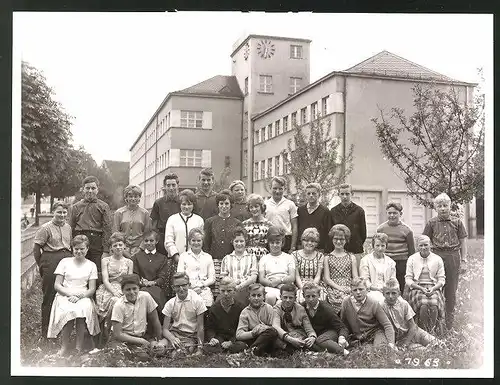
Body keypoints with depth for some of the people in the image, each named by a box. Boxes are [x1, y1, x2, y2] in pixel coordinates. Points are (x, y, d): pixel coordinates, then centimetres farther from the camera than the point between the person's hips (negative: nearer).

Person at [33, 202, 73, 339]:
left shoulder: (68, 227, 13)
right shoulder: (46, 228, -5)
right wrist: (42, 265, 1)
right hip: (51, 262, -5)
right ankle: (46, 332, 12)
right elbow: (36, 248, -4)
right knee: (49, 297, 1)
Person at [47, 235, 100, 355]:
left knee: (84, 309, -35)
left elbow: (92, 289, 6)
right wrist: (70, 294, -13)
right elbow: (57, 285, 4)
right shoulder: (65, 262, 10)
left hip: (83, 297, 0)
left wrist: (81, 295, -16)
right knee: (68, 310, -35)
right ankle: (65, 346, -22)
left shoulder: (91, 265, 12)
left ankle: (79, 347, -25)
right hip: (65, 295, 0)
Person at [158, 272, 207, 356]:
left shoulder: (197, 300, -4)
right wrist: (172, 339, -22)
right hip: (174, 334, 3)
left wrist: (200, 348, -12)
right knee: (159, 347, -29)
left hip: (191, 336, -3)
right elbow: (165, 329, 0)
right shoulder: (170, 303, 2)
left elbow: (200, 327, -3)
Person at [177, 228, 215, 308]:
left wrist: (202, 285, -4)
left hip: (204, 290, 1)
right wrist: (191, 286, -9)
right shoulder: (183, 256, 17)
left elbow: (212, 278, 15)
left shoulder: (208, 257, 20)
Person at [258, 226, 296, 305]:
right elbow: (261, 279, 8)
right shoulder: (264, 259, 19)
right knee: (270, 297, -36)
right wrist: (271, 283, -12)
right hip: (270, 288, 1)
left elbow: (292, 277, 6)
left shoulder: (289, 257, 18)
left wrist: (279, 280, -12)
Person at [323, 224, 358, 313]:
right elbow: (326, 278, 6)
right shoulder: (327, 258, 15)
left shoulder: (351, 257, 19)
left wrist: (351, 288, -9)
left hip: (348, 289, 1)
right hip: (333, 289, -1)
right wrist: (339, 287, -10)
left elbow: (355, 278, 13)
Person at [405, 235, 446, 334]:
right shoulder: (412, 259, 9)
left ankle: (433, 332, -18)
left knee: (434, 305, -32)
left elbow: (442, 279, 10)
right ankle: (424, 332, -20)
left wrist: (433, 289, -10)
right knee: (423, 305, -33)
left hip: (434, 288, 1)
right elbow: (408, 279, 4)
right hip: (417, 288, -1)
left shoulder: (437, 259, 11)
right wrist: (421, 288, -11)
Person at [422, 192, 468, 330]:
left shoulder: (457, 222, 5)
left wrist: (463, 258, 4)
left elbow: (463, 240, 8)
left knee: (451, 290, 6)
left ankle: (449, 318, 18)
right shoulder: (431, 223, 4)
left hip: (453, 256, 1)